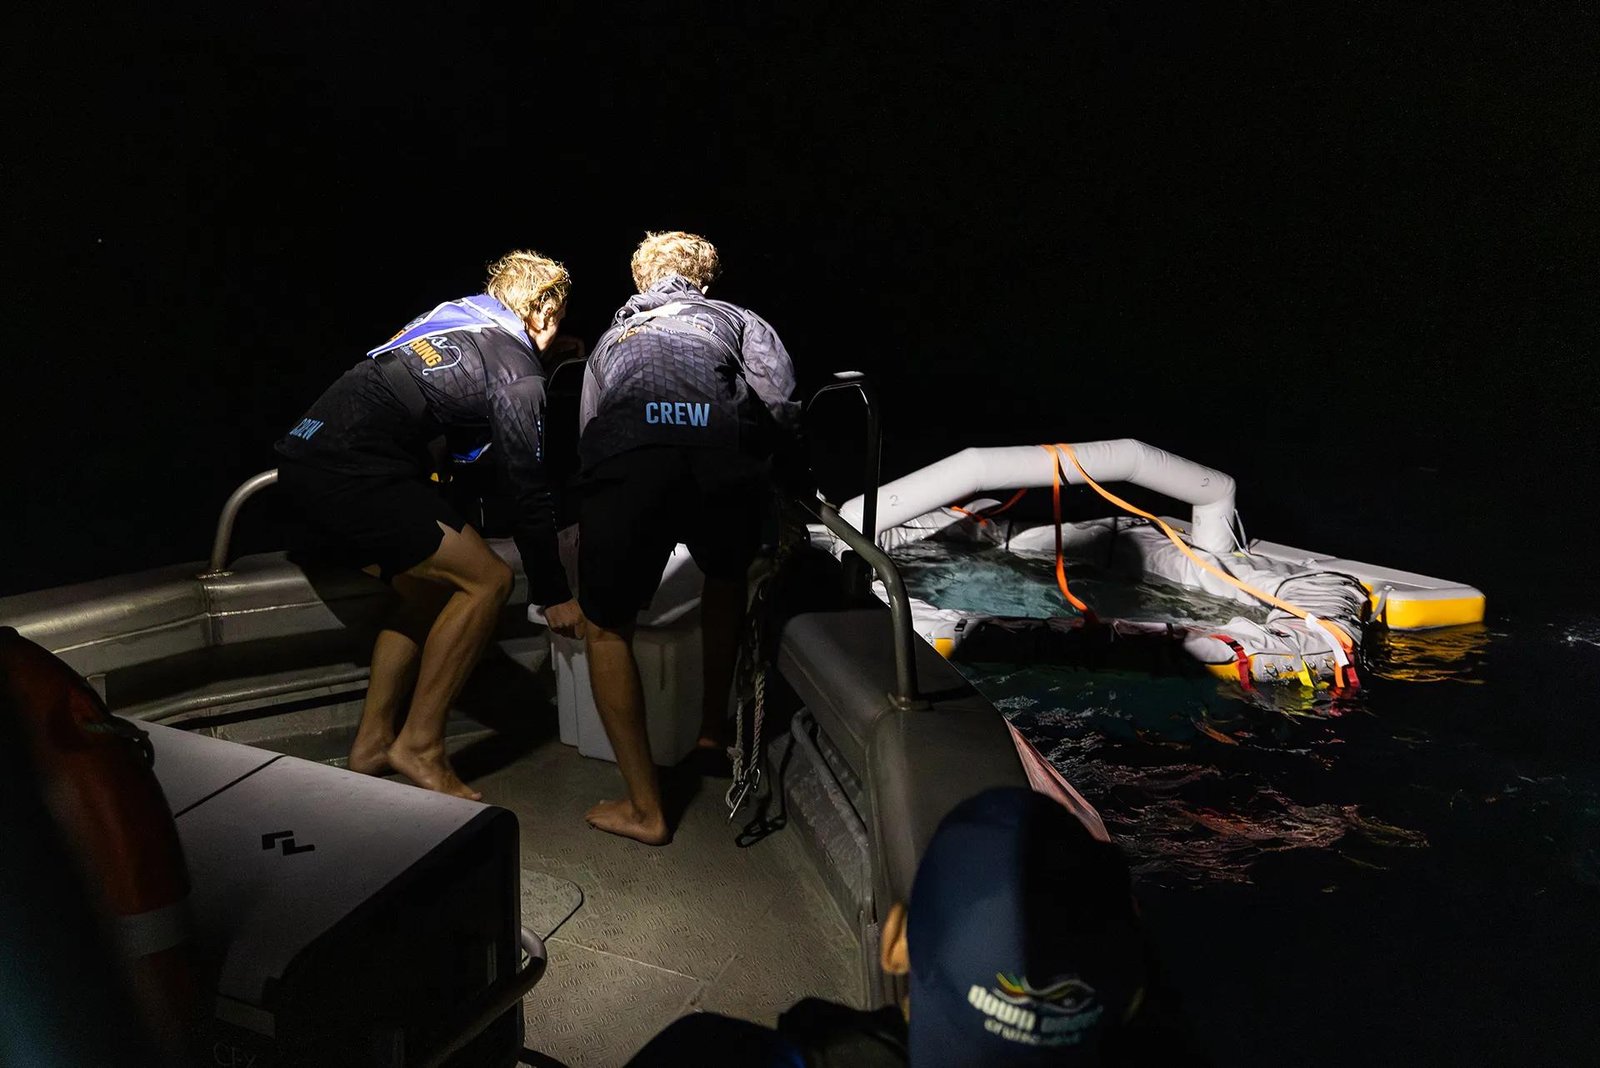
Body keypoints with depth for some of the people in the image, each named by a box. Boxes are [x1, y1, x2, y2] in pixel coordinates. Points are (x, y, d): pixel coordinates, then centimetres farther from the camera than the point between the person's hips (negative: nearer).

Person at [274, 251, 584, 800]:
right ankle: (419, 745, 0)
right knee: (487, 579, -5)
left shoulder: (456, 313, 21)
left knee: (430, 591, 18)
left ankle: (371, 742, 20)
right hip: (354, 470, -9)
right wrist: (553, 595, 4)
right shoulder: (518, 371, -4)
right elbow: (530, 491, -3)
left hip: (305, 450, 9)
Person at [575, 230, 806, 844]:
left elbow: (587, 433, 45)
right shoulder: (736, 320, 35)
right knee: (727, 579, 34)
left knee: (606, 629, 20)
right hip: (724, 460, 0)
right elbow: (782, 404, 13)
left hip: (624, 466, 0)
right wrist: (794, 484, 27)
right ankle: (714, 729, 45)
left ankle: (645, 809, 20)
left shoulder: (611, 338, 42)